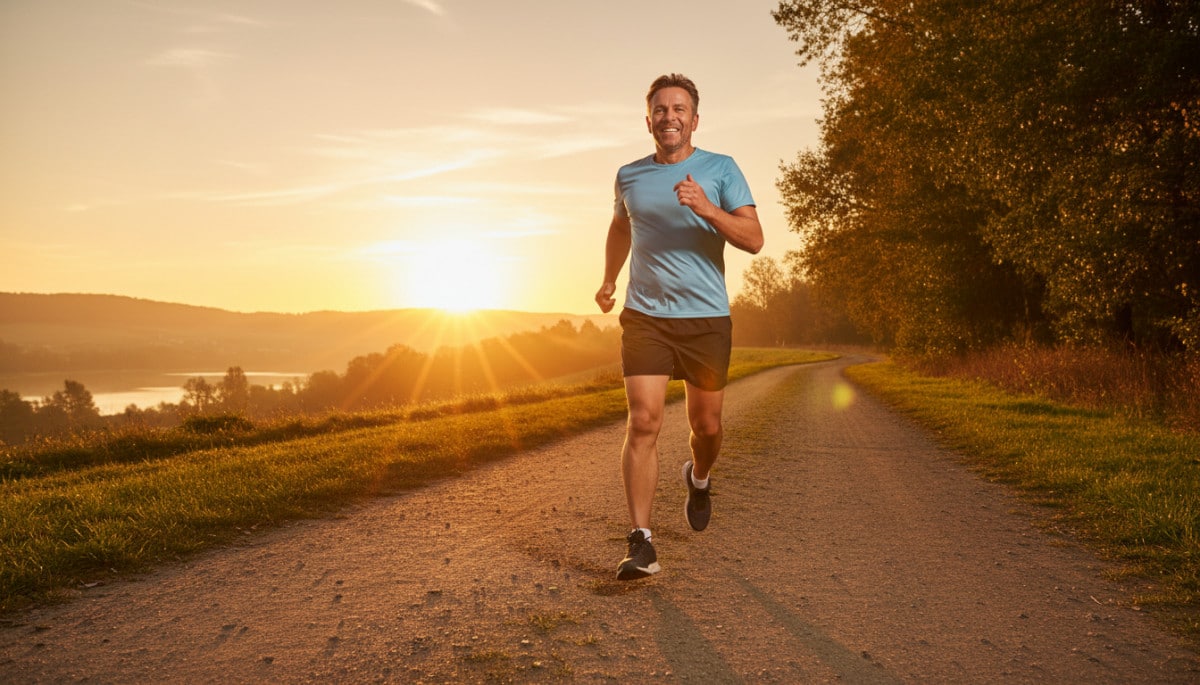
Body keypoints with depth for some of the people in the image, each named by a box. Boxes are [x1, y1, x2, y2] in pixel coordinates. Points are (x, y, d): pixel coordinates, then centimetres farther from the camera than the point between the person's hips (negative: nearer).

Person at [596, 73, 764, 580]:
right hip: (644, 316, 1)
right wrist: (608, 280, 23)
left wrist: (705, 208, -22)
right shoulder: (629, 175, 10)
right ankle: (640, 543, -8)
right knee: (643, 423, -11)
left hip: (706, 317, 0)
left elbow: (753, 239, -8)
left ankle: (698, 480, 44)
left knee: (705, 425, 9)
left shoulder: (721, 169, 2)